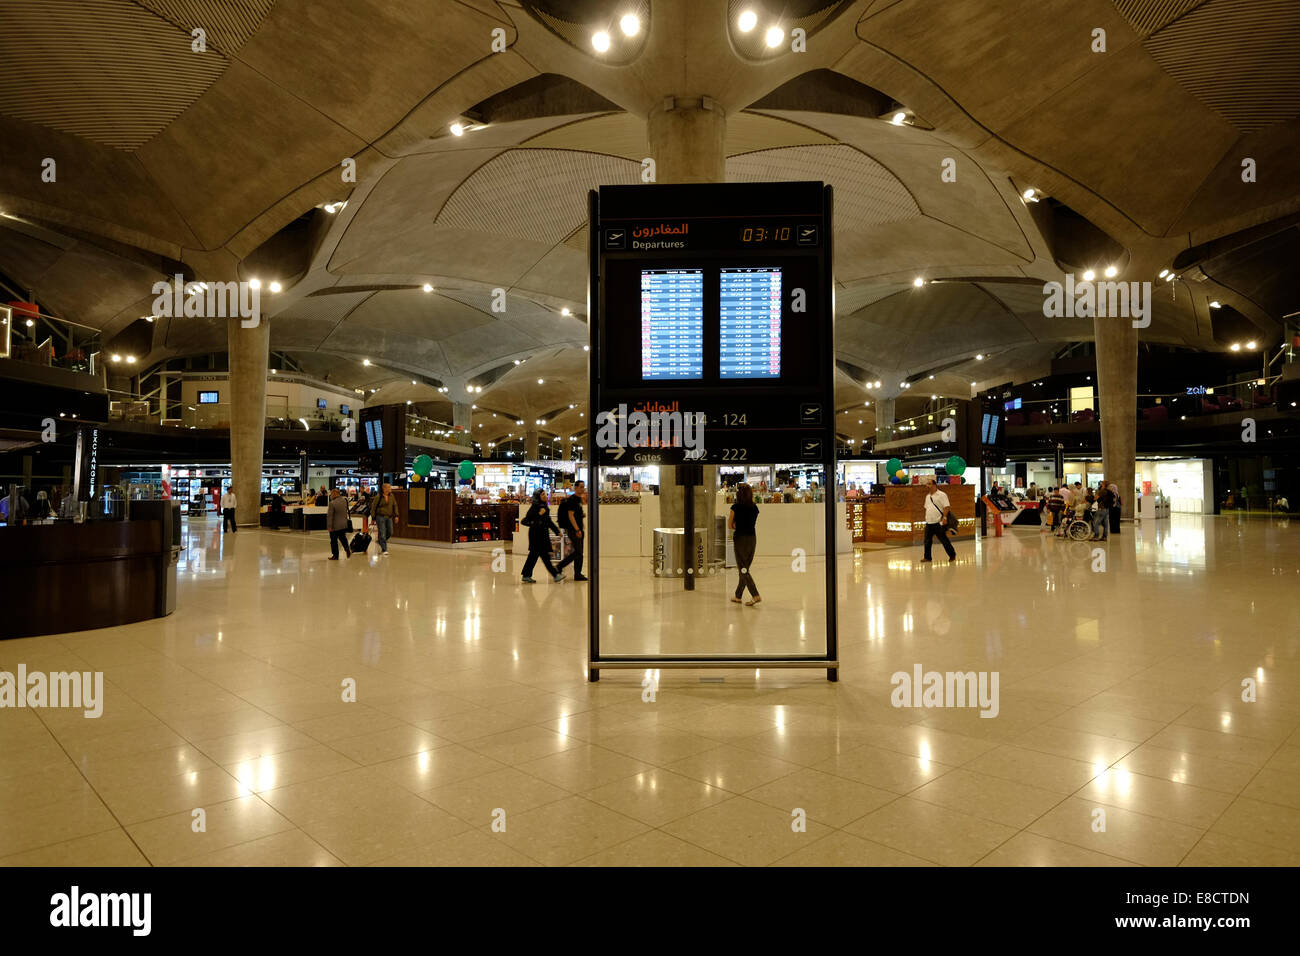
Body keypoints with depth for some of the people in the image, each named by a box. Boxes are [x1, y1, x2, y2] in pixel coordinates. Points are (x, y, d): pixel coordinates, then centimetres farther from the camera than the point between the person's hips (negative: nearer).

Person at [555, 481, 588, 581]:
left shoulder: (579, 499, 16)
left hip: (578, 529, 9)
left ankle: (578, 574, 12)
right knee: (577, 552, -11)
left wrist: (583, 515, 5)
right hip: (573, 530, -9)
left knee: (579, 553, 8)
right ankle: (559, 567, -3)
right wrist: (577, 530, -23)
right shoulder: (572, 499, -13)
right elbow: (570, 515, -19)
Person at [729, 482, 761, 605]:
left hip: (740, 538, -6)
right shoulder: (755, 507, 5)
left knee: (743, 569, -2)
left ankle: (755, 595, -15)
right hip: (752, 538, 6)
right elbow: (753, 523, 12)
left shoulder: (736, 507, -10)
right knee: (745, 568, 14)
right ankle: (737, 596, 23)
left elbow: (730, 525, -4)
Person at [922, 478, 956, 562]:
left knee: (944, 540, -1)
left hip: (939, 523, -7)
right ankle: (927, 557, 16)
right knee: (927, 540, 7)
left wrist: (944, 517, -24)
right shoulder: (928, 496, 15)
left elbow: (947, 507, -15)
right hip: (929, 523, 7)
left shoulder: (941, 495, -9)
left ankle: (952, 555, 13)